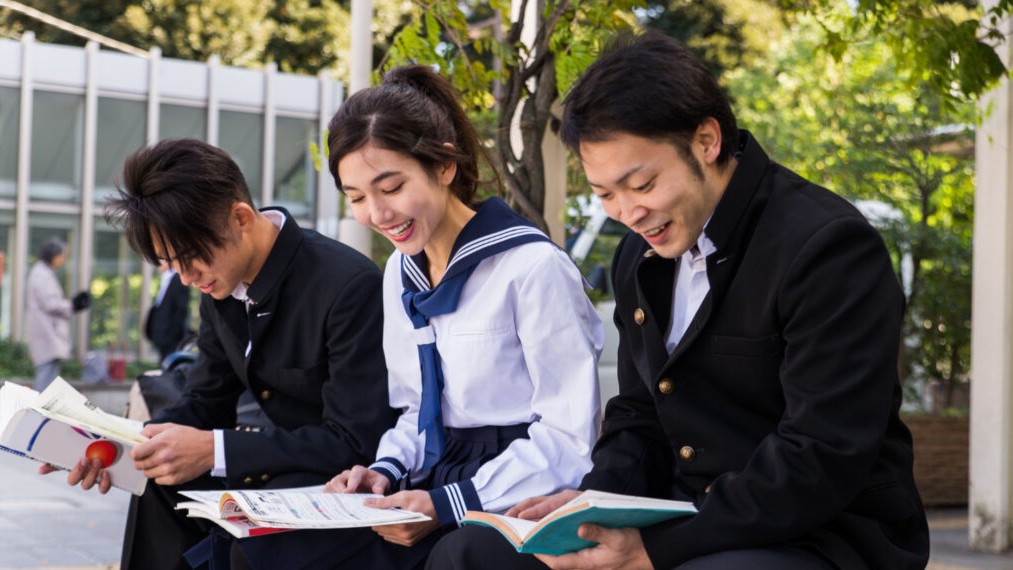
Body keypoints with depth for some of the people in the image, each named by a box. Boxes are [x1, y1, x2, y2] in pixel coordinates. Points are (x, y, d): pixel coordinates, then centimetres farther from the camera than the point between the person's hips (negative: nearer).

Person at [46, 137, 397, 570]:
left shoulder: (349, 285, -25)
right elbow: (206, 402, 8)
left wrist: (214, 450, -30)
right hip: (290, 459, 8)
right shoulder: (221, 284, 1)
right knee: (162, 489, -9)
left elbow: (356, 443, -26)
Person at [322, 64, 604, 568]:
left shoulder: (531, 267, -13)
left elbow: (568, 438, -15)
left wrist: (447, 505, -20)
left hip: (515, 506, -6)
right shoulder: (401, 272, 11)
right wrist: (387, 471, -1)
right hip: (434, 486, 6)